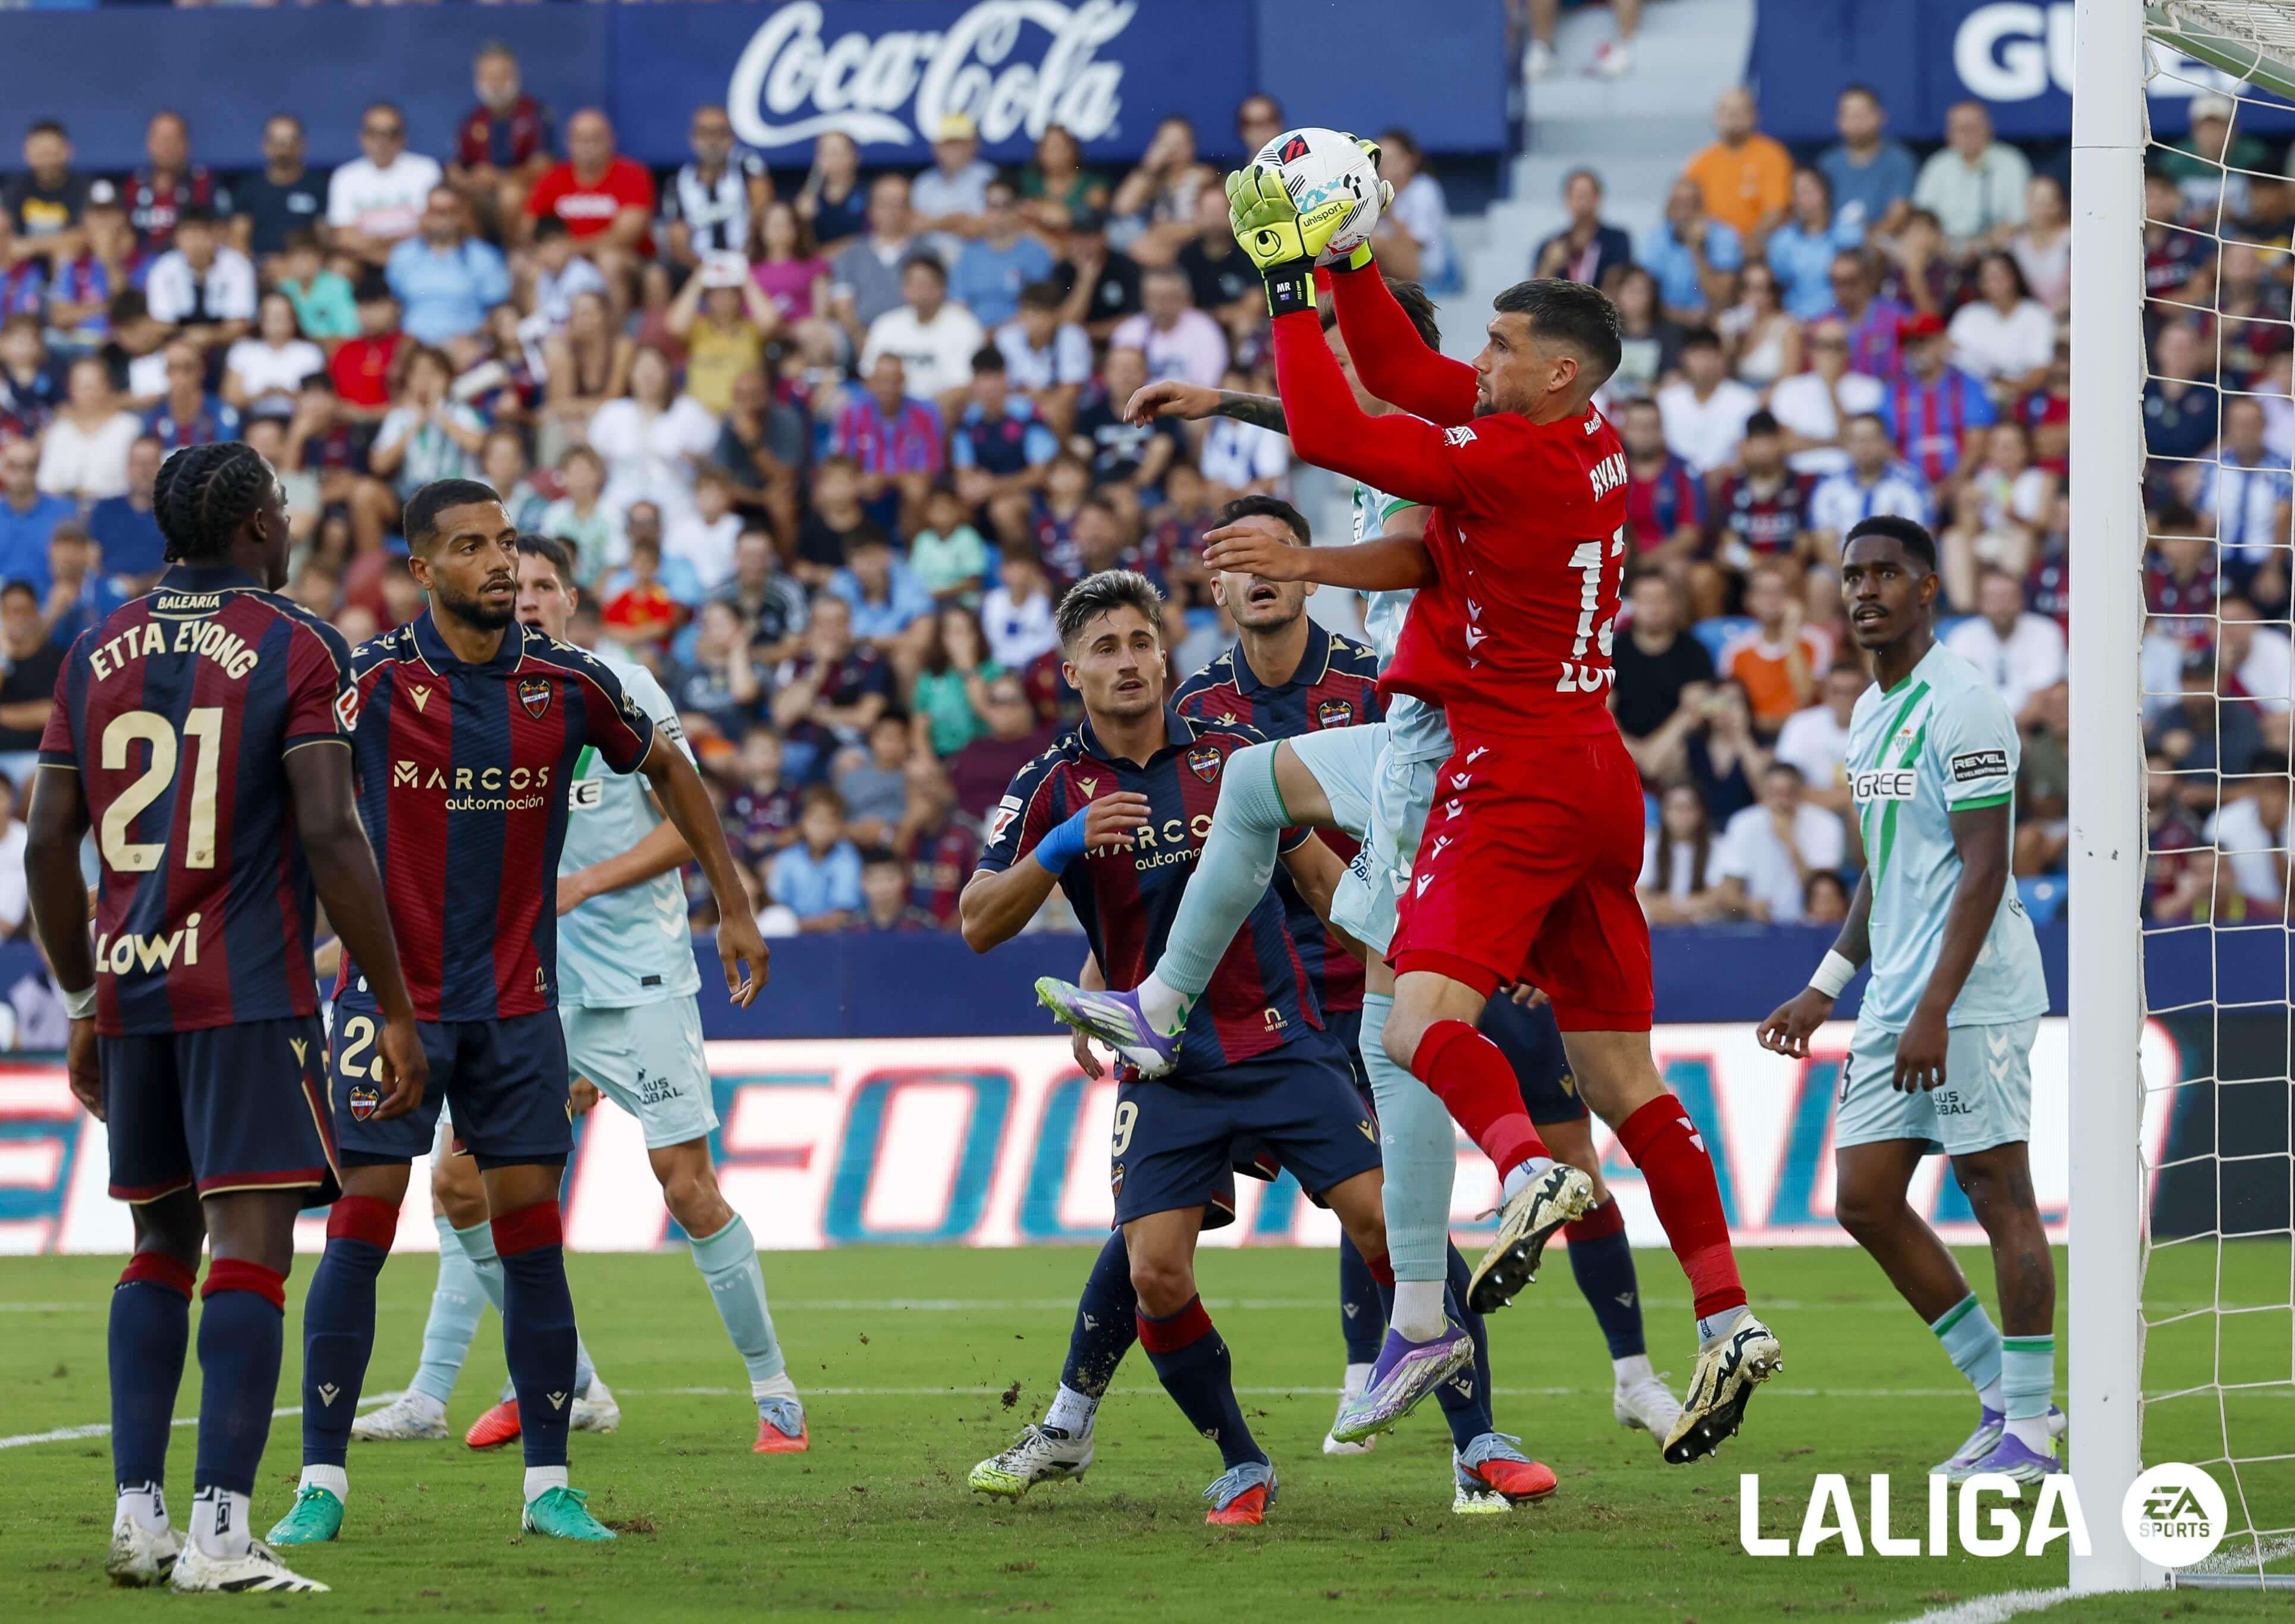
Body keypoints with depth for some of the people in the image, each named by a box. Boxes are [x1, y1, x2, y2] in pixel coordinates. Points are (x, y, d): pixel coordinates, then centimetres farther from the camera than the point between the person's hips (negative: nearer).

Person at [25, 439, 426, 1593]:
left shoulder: (98, 654, 11)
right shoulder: (297, 648, -4)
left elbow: (48, 847, 11)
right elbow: (330, 836, -12)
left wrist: (84, 1002, 22)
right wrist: (394, 1011, -8)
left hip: (129, 987, 6)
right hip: (251, 992, -5)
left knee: (162, 1244, 16)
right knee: (250, 1250, -7)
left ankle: (136, 1514, 10)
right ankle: (219, 1535, -15)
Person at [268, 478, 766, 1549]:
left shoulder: (569, 685, 0)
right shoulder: (374, 679, -9)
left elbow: (666, 771, 16)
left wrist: (733, 906, 16)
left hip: (516, 999, 3)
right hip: (391, 993, -2)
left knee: (532, 1232, 0)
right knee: (360, 1224, -6)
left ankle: (549, 1486, 7)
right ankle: (322, 1484, -1)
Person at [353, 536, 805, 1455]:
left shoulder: (618, 687, -4)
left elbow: (690, 823, -7)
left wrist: (583, 885, -16)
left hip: (637, 975, -5)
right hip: (526, 984, 5)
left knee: (687, 1184, -9)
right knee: (462, 1178, -2)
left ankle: (773, 1389, 3)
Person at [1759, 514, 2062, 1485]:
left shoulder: (1960, 706, -12)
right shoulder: (1870, 714, 17)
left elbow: (1984, 868, -17)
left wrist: (1937, 1010, -23)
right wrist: (1823, 991, 21)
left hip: (1972, 998, -9)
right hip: (1893, 1003, 10)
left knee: (1999, 1195, -6)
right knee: (1864, 1200, 6)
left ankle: (2030, 1432, -1)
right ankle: (2002, 1393, 14)